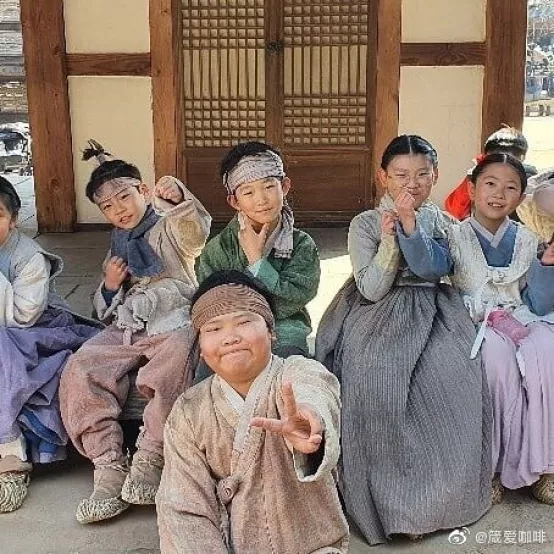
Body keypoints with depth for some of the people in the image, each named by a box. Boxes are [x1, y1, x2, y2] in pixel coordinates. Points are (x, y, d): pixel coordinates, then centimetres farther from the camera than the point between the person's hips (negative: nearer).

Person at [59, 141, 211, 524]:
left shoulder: (170, 227, 7)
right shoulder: (118, 247, 24)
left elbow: (197, 232, -20)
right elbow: (106, 312, 28)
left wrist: (178, 198, -40)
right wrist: (109, 287, 5)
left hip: (173, 323, -5)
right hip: (125, 330, 6)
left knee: (170, 368, -38)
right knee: (80, 372, -19)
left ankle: (150, 459, -23)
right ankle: (110, 466, -17)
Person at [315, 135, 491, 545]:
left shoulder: (442, 222, 9)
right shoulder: (365, 224, 2)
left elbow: (431, 269, -10)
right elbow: (372, 290, -6)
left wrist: (410, 223, -19)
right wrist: (389, 239, -16)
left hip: (432, 317, 2)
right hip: (378, 320, -2)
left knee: (452, 382, -26)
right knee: (377, 381, -30)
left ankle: (439, 495, -8)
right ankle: (391, 500, -15)